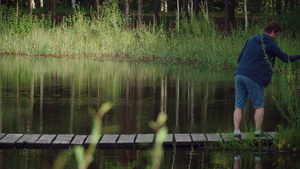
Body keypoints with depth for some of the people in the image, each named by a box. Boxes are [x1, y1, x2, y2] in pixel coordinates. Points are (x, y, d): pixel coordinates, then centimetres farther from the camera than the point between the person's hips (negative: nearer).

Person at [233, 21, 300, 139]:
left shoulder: (251, 40, 16)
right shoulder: (271, 44, -2)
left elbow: (240, 57, 18)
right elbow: (286, 58, 4)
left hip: (240, 74, 6)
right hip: (254, 78, -6)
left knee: (239, 106, 6)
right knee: (259, 106, 7)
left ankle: (236, 131, -1)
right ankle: (258, 132, 7)